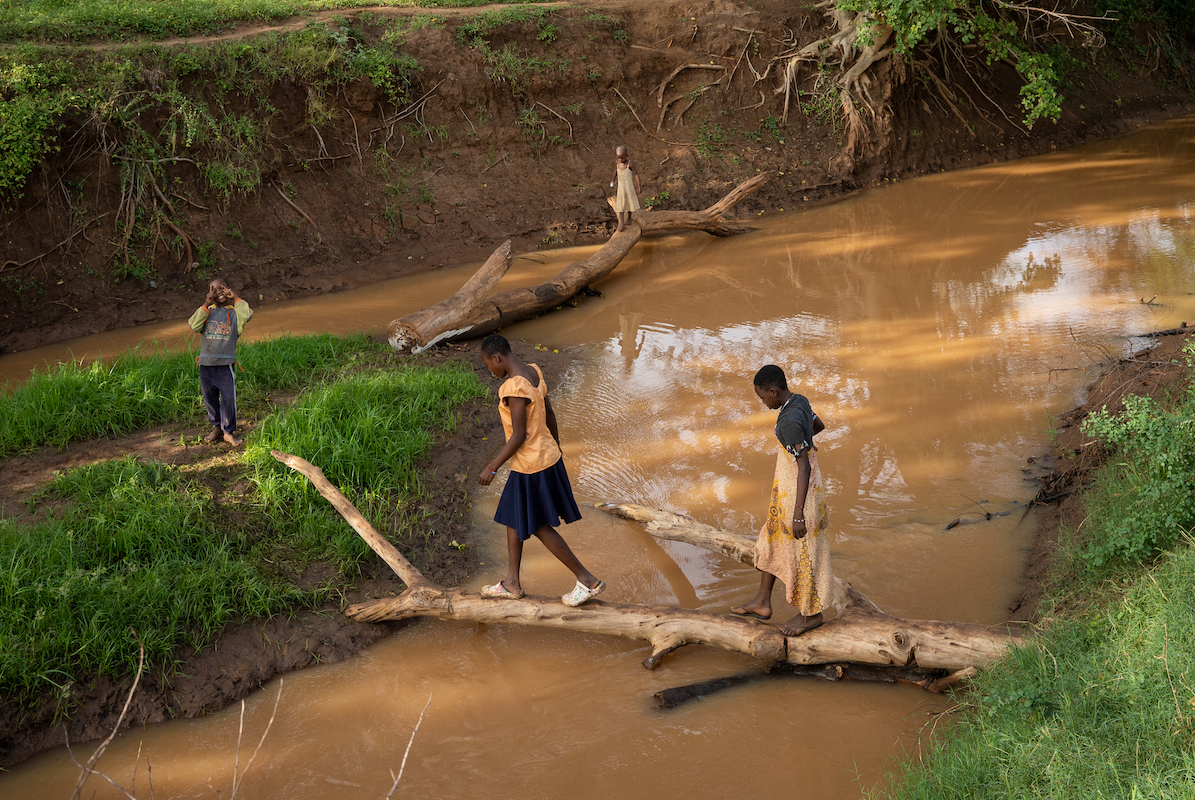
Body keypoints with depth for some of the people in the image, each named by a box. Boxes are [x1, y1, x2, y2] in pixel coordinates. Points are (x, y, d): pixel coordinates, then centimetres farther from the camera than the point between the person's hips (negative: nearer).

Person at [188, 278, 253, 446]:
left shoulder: (235, 310, 6)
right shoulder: (207, 310, 12)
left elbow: (247, 315, -18)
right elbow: (194, 325, -6)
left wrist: (235, 298, -9)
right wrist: (206, 305, -10)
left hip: (225, 364, -3)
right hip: (206, 362, 3)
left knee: (228, 398, -6)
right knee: (209, 398, 10)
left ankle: (228, 432, 7)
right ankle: (217, 428, 25)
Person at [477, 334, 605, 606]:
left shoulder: (514, 387, -26)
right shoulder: (533, 373, 2)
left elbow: (519, 435, -24)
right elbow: (549, 414, 12)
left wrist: (492, 468, -17)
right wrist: (556, 447, 25)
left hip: (531, 466, -9)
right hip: (548, 456, 9)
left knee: (539, 527, 6)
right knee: (512, 518, 19)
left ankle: (588, 580, 12)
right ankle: (512, 584, 29)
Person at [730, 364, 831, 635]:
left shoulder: (790, 421, -29)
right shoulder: (799, 401, -1)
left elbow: (804, 467, -31)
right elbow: (819, 425, 20)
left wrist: (799, 514, -31)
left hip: (799, 488, -10)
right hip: (786, 484, 10)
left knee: (802, 548, 7)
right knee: (772, 537, 20)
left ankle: (811, 613, 25)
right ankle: (762, 603, 33)